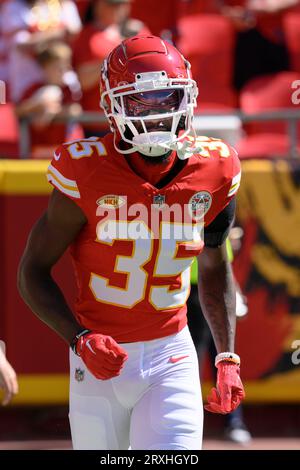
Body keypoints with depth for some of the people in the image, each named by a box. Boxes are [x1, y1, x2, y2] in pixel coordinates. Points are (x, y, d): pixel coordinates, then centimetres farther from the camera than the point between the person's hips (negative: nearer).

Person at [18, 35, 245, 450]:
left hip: (171, 357, 1)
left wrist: (227, 359, 7)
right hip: (101, 359, -1)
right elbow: (33, 272, -7)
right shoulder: (87, 174, -14)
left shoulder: (214, 172, -3)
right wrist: (80, 339, -21)